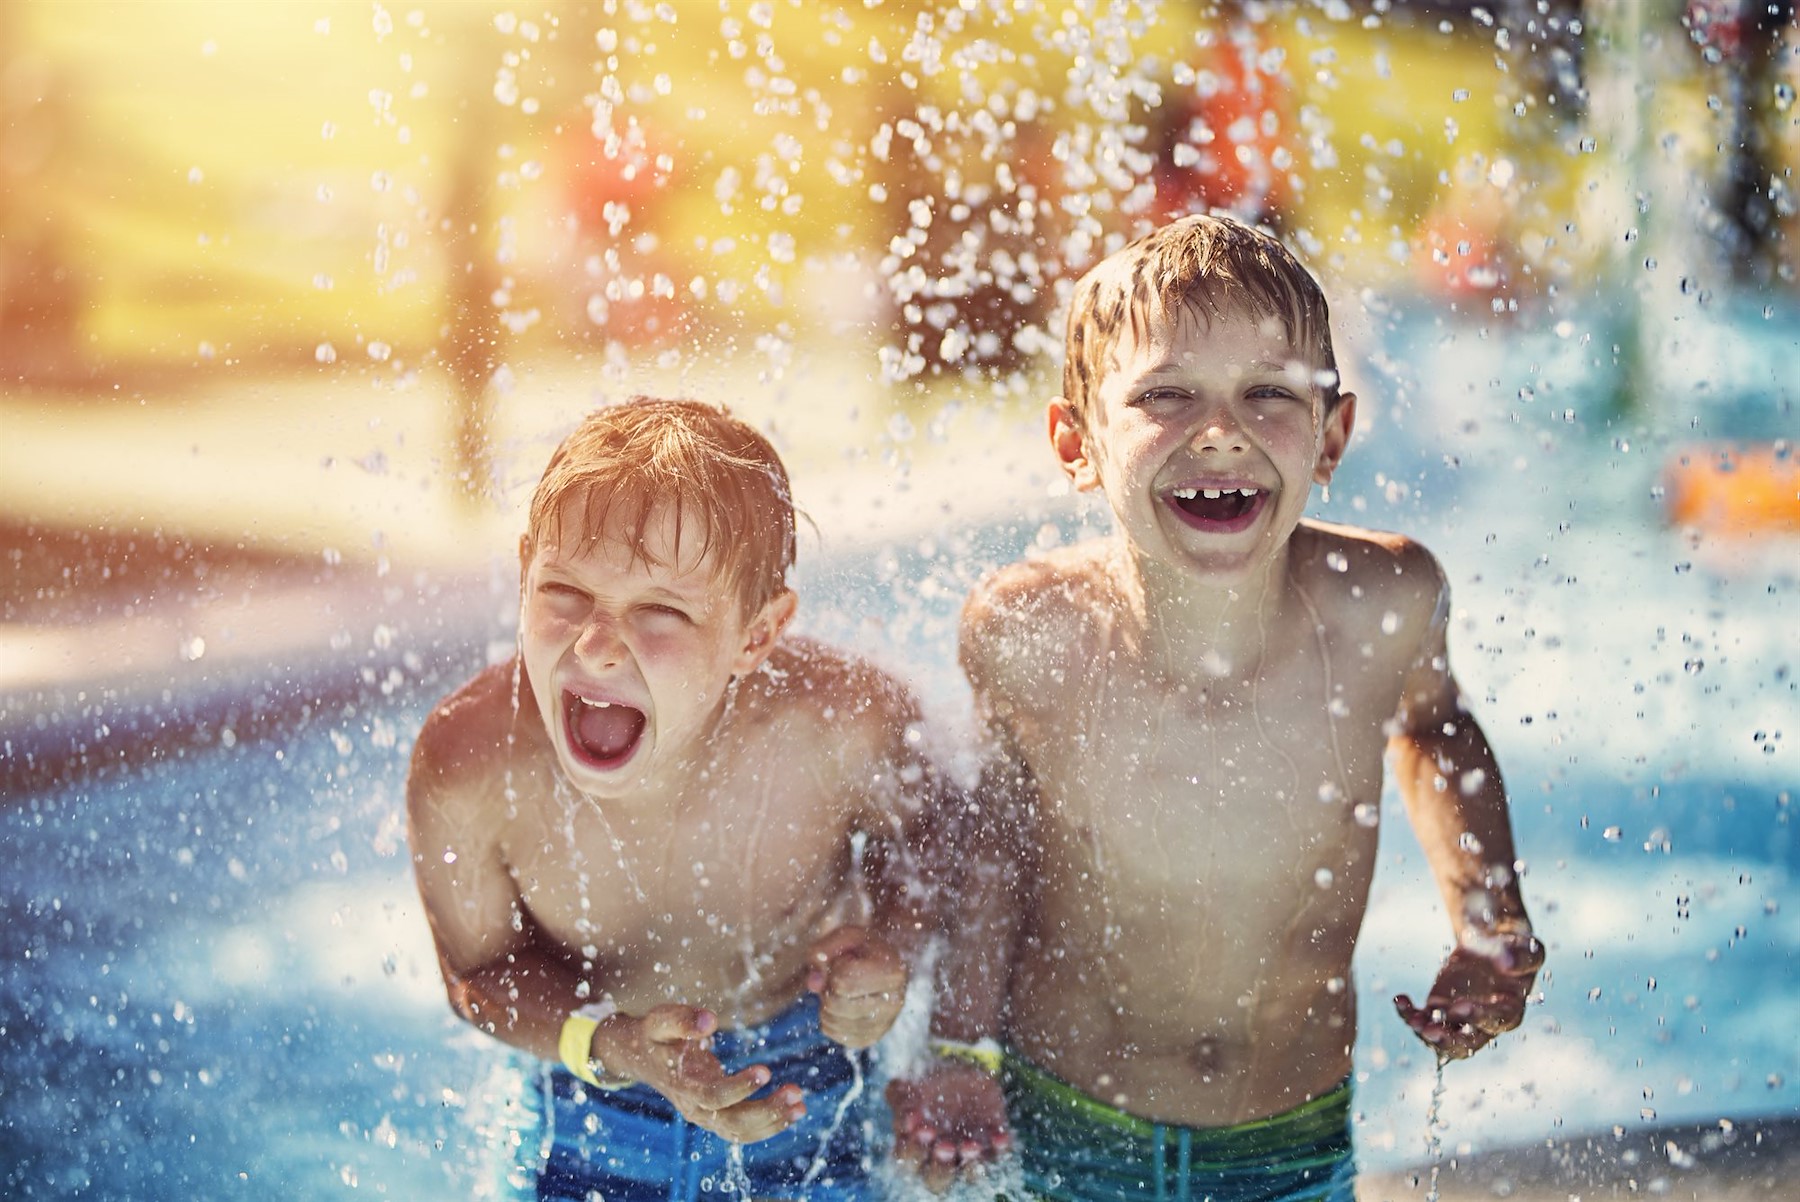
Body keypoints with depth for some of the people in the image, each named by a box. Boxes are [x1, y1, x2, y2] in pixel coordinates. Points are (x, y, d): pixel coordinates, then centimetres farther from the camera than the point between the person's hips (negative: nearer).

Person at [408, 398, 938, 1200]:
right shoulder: (464, 771, -31)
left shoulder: (848, 723, -31)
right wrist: (609, 1046, -29)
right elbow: (479, 972, -12)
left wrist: (887, 941, -25)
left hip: (811, 1089, 0)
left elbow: (917, 836, -6)